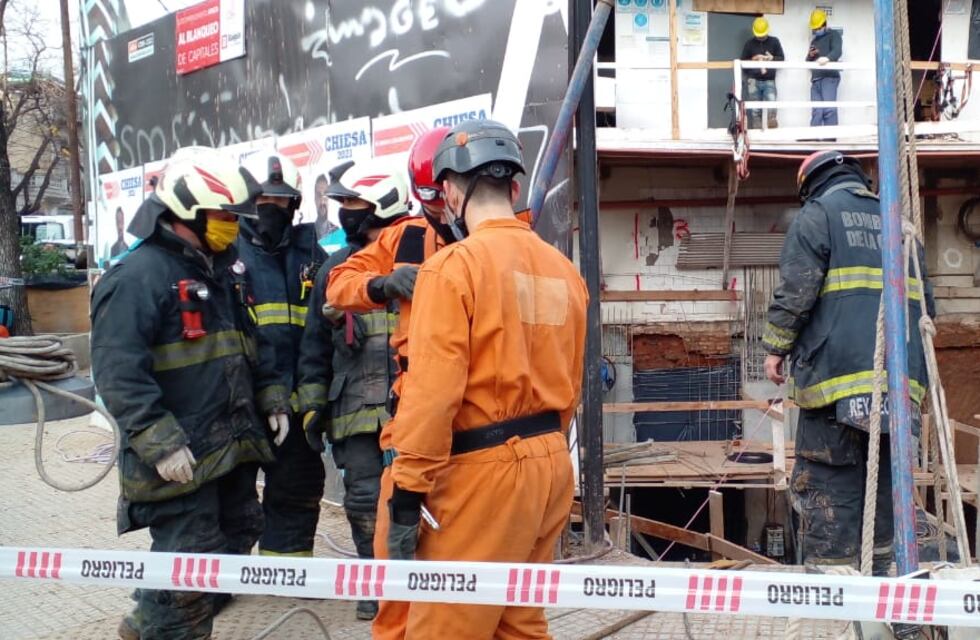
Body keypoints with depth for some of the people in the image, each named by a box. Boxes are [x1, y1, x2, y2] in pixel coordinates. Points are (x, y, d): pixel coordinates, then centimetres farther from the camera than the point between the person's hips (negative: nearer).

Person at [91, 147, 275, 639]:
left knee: (237, 536, 21)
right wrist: (160, 444, -26)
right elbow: (118, 372, -23)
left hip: (231, 446, 10)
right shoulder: (139, 275, -16)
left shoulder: (223, 270, 13)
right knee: (189, 562, -3)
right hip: (180, 457, -9)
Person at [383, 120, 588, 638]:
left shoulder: (455, 265, -12)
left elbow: (432, 390, -17)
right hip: (551, 463, 8)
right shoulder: (562, 269, 9)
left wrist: (408, 496, -12)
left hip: (484, 469, -7)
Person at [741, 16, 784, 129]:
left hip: (769, 81, 0)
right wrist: (753, 60, -9)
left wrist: (772, 59, -9)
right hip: (753, 81, 0)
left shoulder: (774, 41, 8)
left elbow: (782, 58, 10)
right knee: (755, 109, 0)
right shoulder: (749, 44, 7)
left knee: (771, 105, -14)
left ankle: (772, 131, -7)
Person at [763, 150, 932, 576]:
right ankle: (879, 569, 17)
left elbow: (796, 288, -9)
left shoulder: (818, 213, 4)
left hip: (838, 367, -6)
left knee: (828, 476, -5)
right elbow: (924, 297, 25)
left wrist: (776, 346, -4)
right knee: (882, 473, 12)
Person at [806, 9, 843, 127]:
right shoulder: (814, 40, 27)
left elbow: (837, 51, -13)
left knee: (829, 109, -15)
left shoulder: (833, 35, 7)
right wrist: (810, 55, 5)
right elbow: (808, 62, 29)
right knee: (817, 111, -1)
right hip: (816, 79, 6)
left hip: (829, 77, -6)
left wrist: (827, 58, -35)